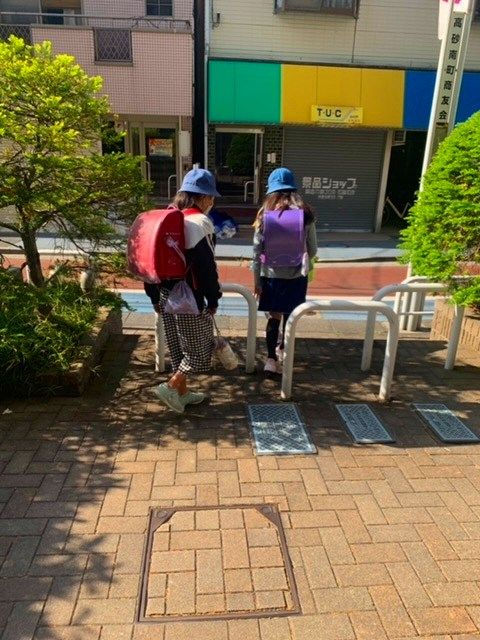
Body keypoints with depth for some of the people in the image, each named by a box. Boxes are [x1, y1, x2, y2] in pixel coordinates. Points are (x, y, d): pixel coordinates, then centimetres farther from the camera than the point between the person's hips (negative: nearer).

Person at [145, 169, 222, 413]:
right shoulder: (199, 223, -14)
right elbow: (206, 267, -17)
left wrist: (154, 296, 16)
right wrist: (213, 299, -8)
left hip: (166, 294, 8)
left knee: (179, 345, 18)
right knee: (201, 347, 6)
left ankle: (182, 392, 28)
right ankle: (171, 387, 0)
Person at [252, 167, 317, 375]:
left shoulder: (265, 214, -6)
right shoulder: (305, 214, -7)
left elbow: (257, 251, -6)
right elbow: (312, 250, 1)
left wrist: (256, 279, 2)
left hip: (271, 275, 0)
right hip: (296, 275, 0)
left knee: (274, 317, 10)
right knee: (289, 317, 17)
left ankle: (271, 359, 5)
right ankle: (281, 350, 36)